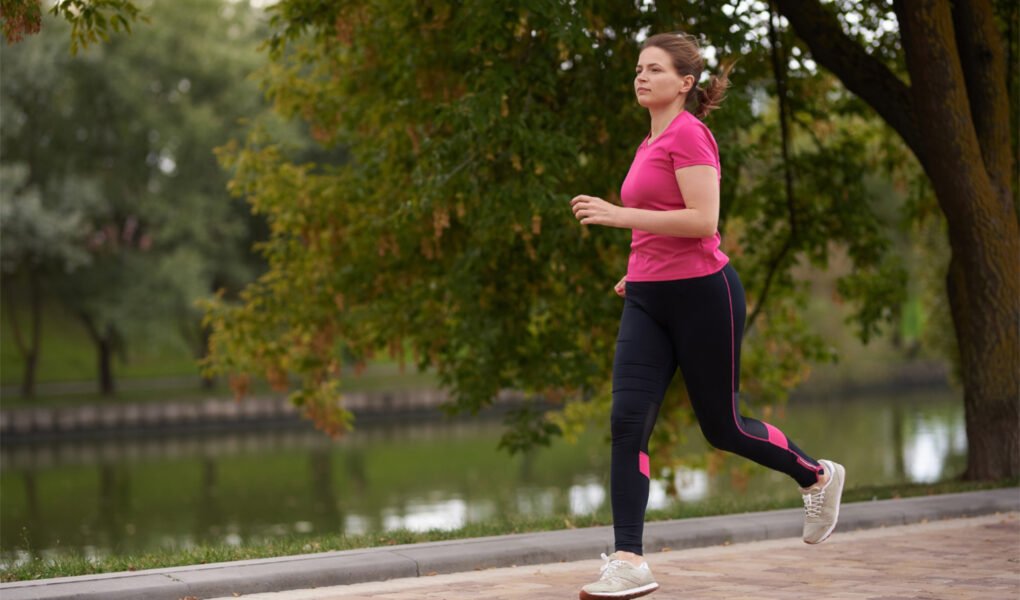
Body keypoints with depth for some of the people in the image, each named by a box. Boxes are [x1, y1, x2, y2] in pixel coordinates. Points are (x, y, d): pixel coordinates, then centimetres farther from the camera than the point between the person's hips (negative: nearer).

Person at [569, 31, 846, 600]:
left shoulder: (689, 134, -12)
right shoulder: (652, 142, 15)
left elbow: (703, 219, -21)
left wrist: (619, 215, -22)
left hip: (700, 295, -8)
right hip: (647, 299, 8)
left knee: (723, 427, 6)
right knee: (627, 423, -7)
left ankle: (818, 476, 33)